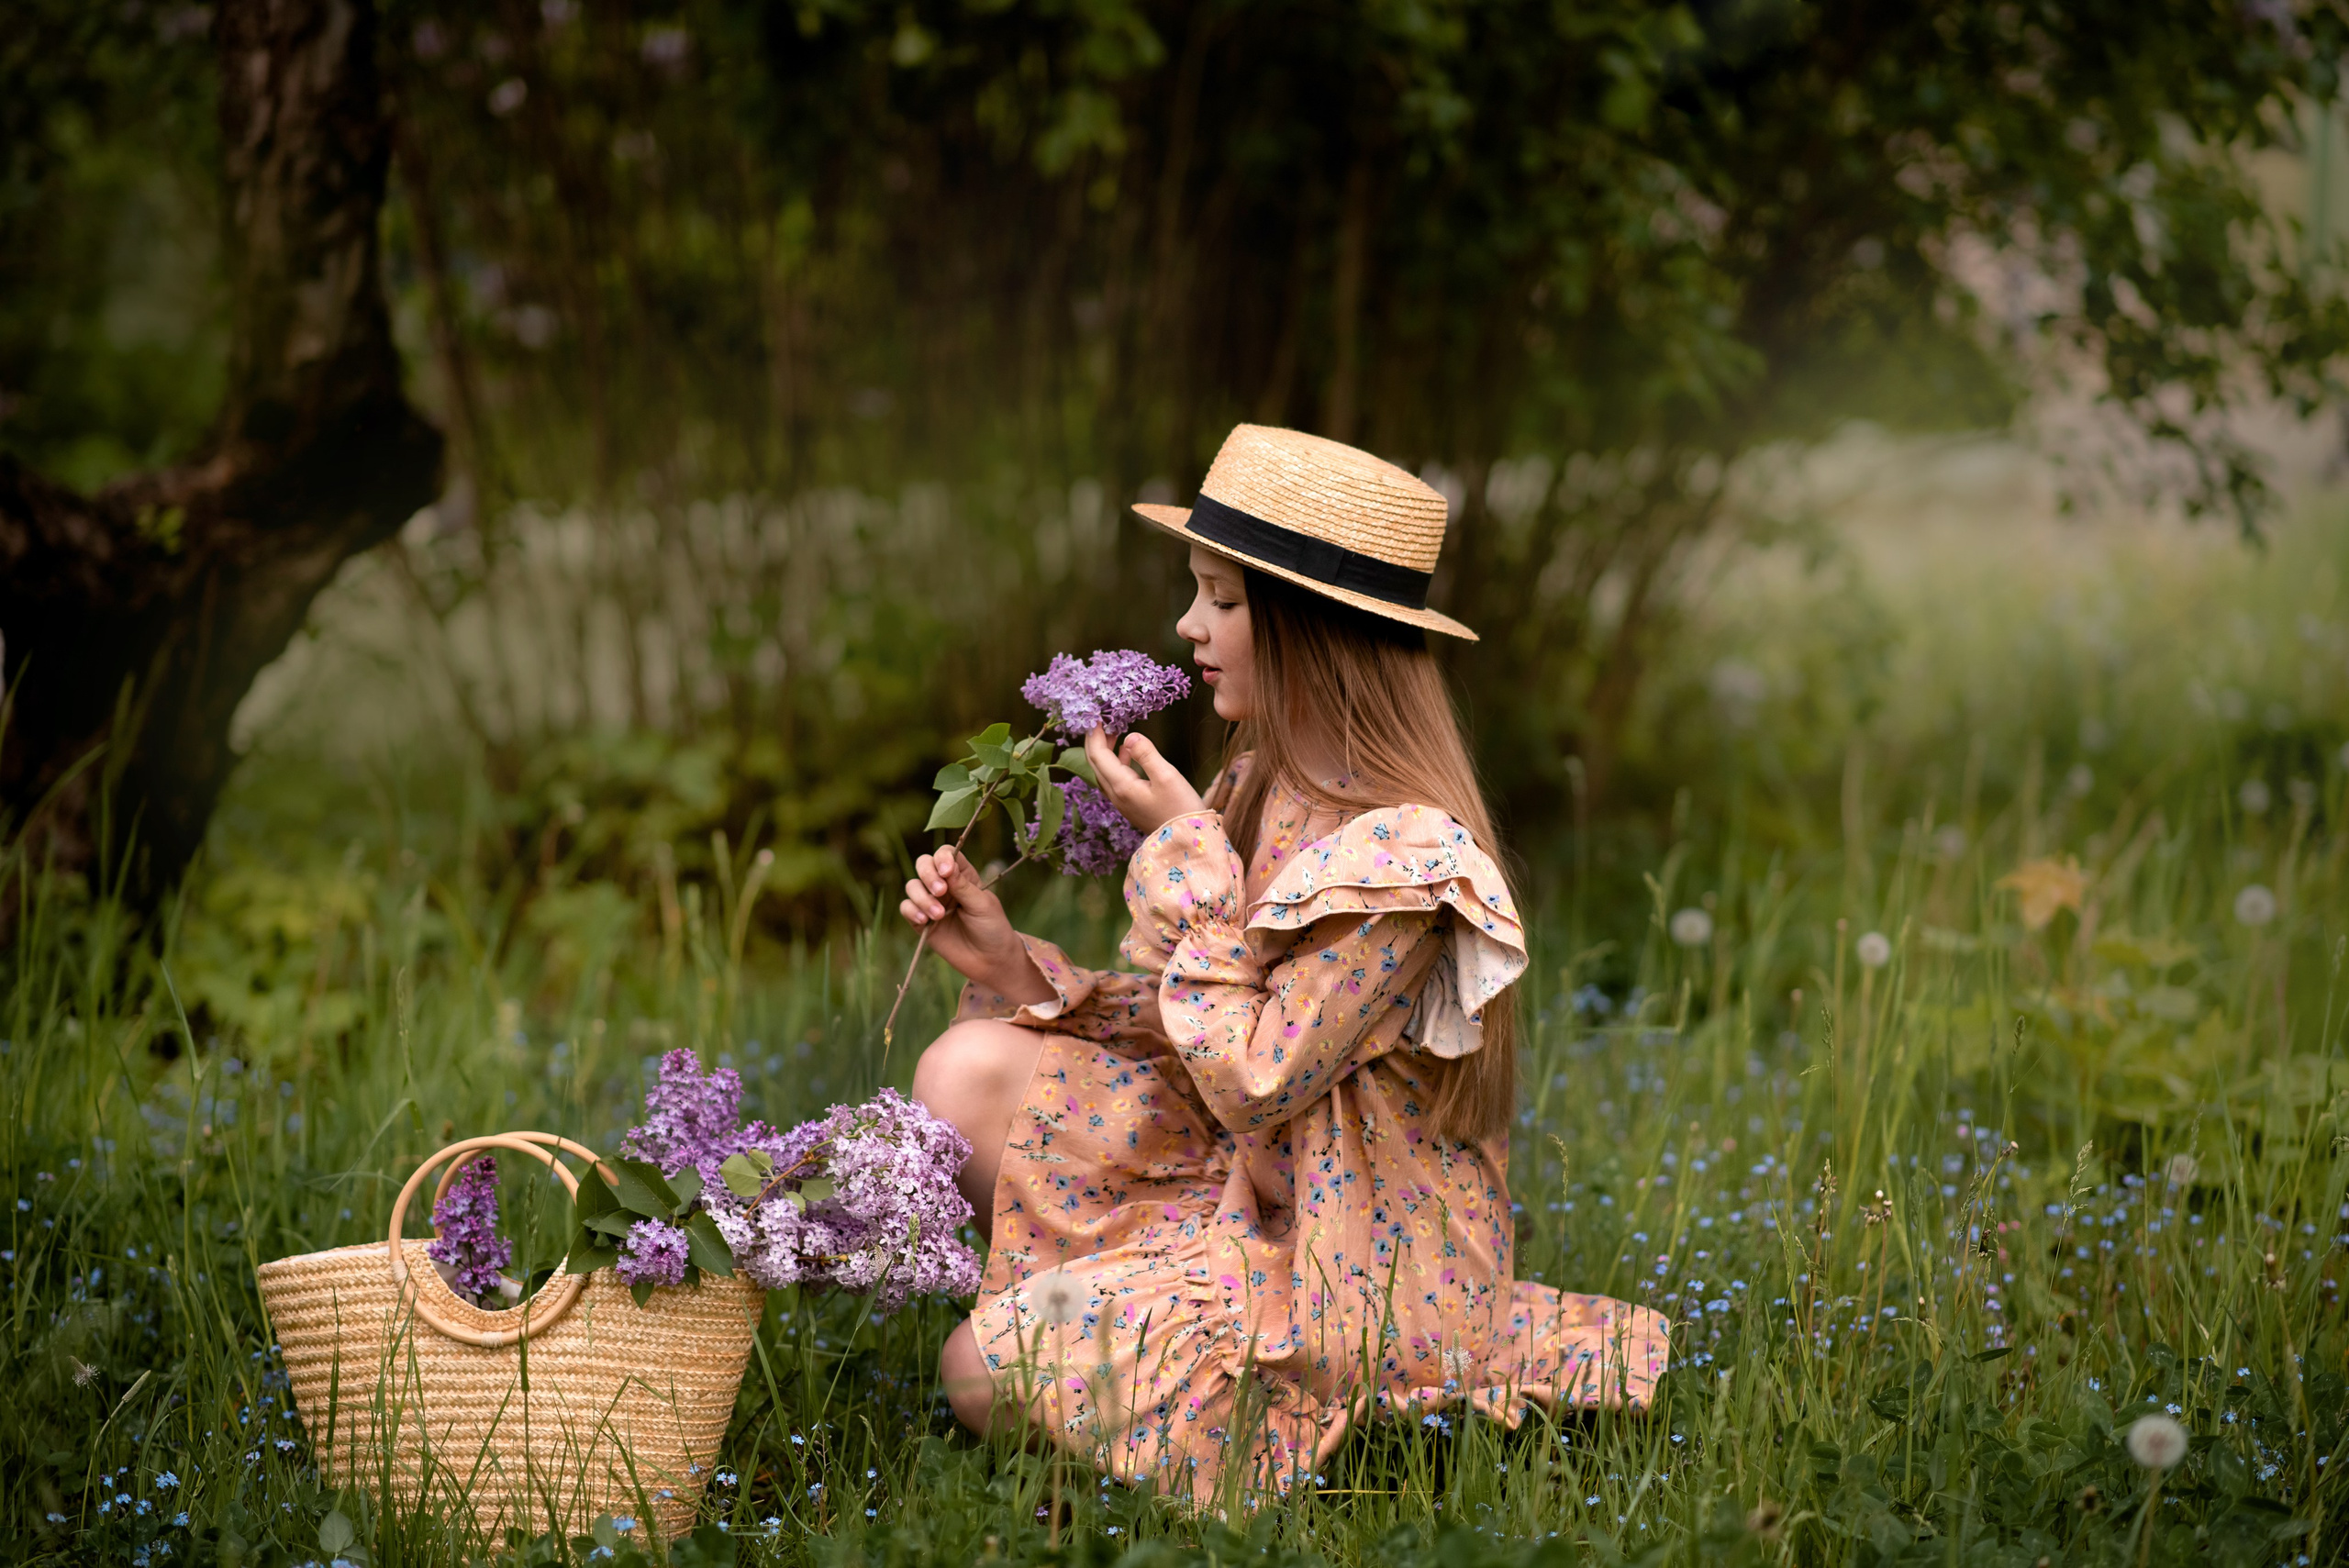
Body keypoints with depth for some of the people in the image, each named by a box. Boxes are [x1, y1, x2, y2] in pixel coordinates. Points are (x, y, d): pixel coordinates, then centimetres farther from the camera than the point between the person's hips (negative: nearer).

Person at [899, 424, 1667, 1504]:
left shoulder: (1406, 856, -24)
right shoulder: (1260, 795, 3)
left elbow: (1252, 1085, -23)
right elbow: (1180, 1025, 7)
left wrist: (1188, 852, -19)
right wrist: (1010, 965, -8)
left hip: (1358, 1255, -8)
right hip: (1251, 1190, 8)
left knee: (988, 1375, -15)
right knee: (974, 1073, -6)